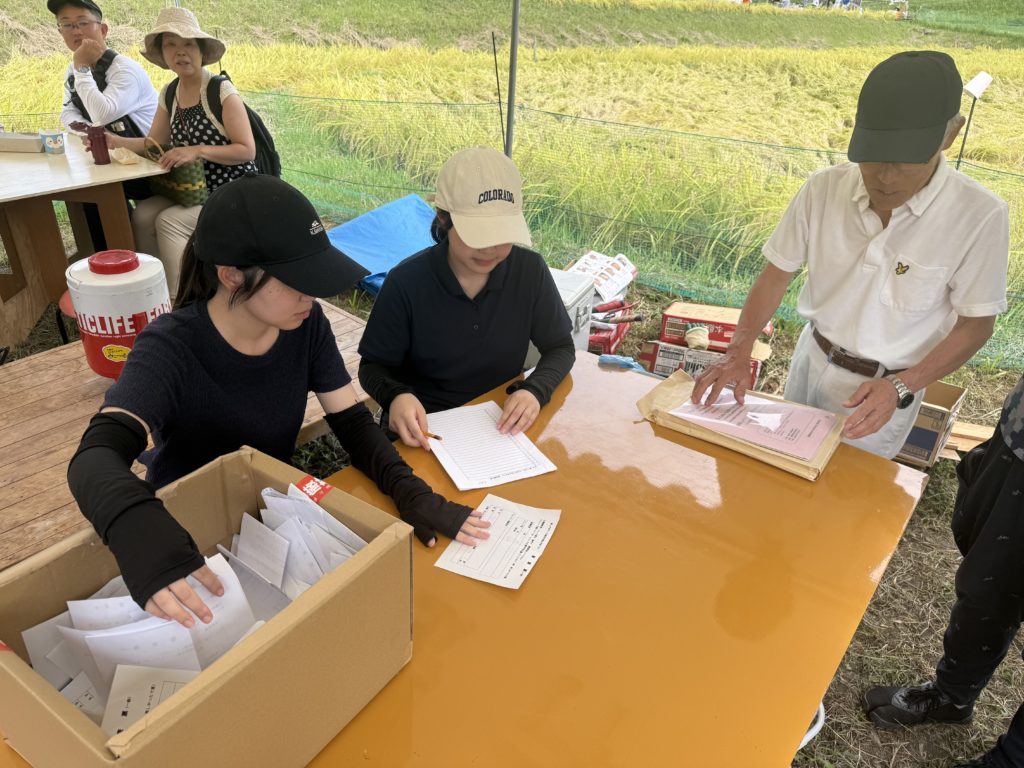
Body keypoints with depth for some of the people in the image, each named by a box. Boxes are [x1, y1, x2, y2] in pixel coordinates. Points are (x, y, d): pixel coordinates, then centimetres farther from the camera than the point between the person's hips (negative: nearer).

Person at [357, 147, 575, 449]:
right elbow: (374, 367, -6)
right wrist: (395, 396, -29)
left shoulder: (530, 270, -10)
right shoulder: (407, 282, -16)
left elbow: (560, 347, 2)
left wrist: (535, 390, -19)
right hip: (423, 427, -2)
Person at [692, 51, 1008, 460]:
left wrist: (901, 387, -24)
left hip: (880, 392, -3)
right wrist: (739, 350, -19)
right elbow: (777, 273, -6)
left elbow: (975, 323, -12)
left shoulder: (979, 215, -22)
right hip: (812, 360, 3)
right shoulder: (823, 189, -15)